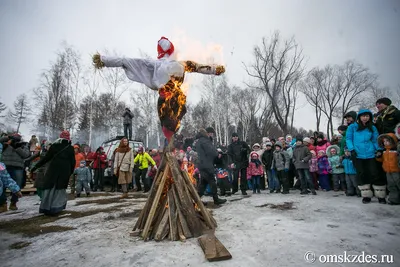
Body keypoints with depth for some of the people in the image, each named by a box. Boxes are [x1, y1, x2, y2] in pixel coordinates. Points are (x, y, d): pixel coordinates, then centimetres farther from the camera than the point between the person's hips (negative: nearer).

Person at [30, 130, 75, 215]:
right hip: (64, 171, 0)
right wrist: (70, 172, 14)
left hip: (53, 170, 0)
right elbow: (73, 162, 3)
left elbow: (46, 158, 2)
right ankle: (55, 208, 3)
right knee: (60, 189, 9)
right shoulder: (70, 148, 4)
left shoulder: (54, 146, 3)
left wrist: (36, 166, 9)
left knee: (49, 188, 9)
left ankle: (46, 208, 12)